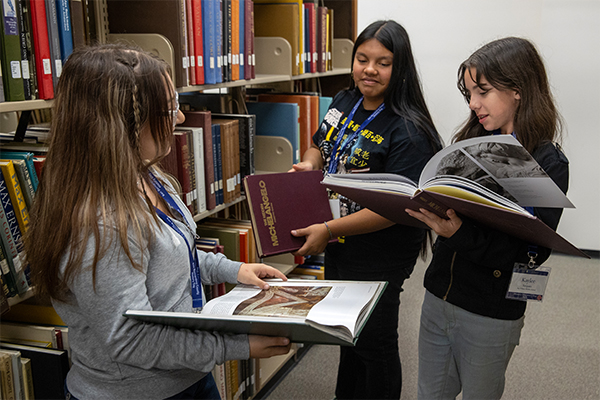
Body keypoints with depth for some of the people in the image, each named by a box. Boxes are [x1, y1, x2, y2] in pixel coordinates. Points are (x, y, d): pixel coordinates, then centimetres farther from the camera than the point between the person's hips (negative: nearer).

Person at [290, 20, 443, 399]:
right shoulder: (343, 103, 1)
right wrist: (309, 164, -6)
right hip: (338, 250, 8)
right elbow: (320, 146, 18)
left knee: (375, 343, 12)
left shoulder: (407, 132, -23)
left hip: (379, 260, -8)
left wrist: (328, 230, -28)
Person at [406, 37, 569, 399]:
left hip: (490, 316, -5)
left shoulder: (549, 164, -13)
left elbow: (533, 252, -20)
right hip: (438, 297, 5)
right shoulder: (471, 142, 2)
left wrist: (460, 234, -31)